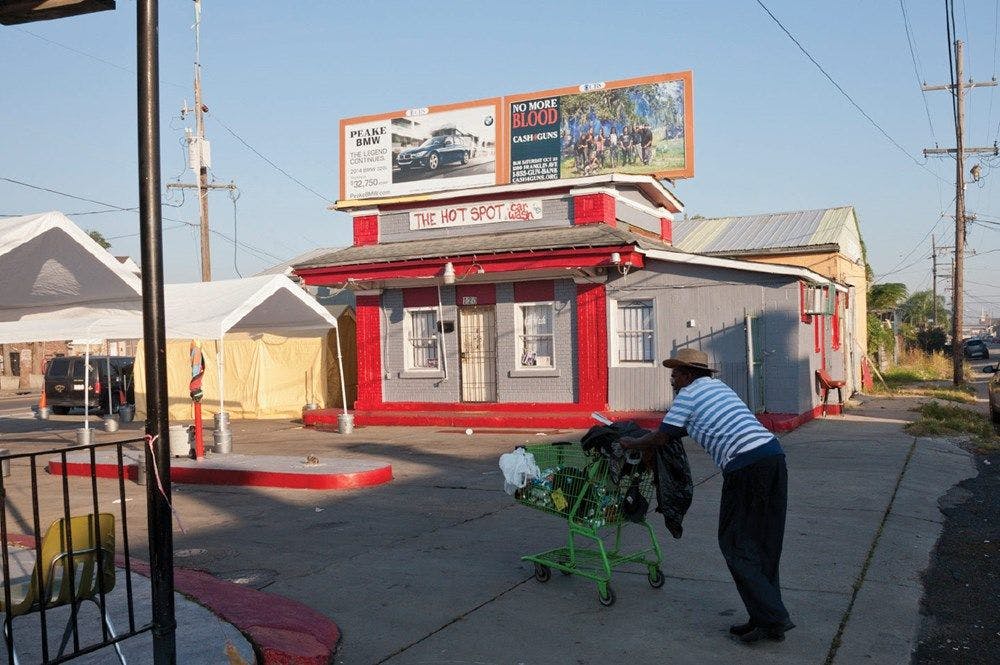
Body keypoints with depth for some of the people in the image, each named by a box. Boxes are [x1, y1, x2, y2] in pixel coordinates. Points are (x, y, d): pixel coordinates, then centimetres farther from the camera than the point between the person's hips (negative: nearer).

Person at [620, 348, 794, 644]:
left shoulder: (688, 393, 2)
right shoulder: (717, 386, 26)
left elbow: (661, 438, 5)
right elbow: (686, 429, 38)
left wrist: (631, 442, 22)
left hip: (747, 466, -9)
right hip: (773, 454, 9)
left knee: (736, 544, 1)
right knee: (765, 545, 12)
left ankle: (774, 619, -3)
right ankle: (764, 618, 17)